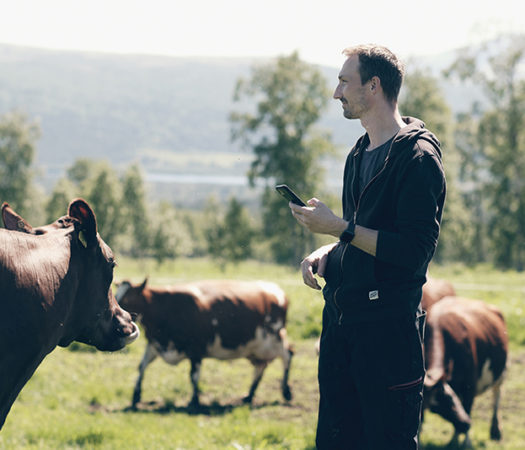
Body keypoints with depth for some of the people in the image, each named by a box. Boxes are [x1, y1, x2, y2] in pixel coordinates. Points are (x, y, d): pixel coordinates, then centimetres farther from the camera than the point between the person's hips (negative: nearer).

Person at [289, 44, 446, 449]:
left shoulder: (417, 157, -12)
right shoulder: (361, 154, 16)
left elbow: (414, 251, -20)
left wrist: (339, 227, -17)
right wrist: (325, 254, 6)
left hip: (389, 321, -9)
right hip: (341, 315, 9)